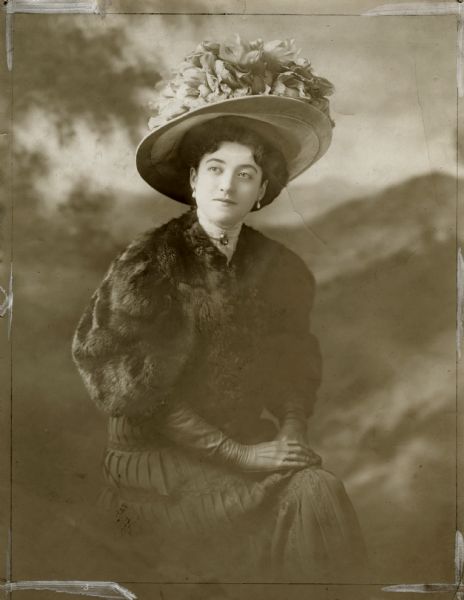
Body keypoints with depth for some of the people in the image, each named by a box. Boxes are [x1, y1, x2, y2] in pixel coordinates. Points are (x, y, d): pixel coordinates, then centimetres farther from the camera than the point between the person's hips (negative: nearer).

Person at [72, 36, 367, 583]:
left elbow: (295, 373, 11)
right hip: (160, 461, -4)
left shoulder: (278, 266, 4)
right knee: (312, 498, -23)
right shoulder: (147, 264, -9)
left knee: (323, 492, -22)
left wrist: (291, 436, -8)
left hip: (257, 445, 5)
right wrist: (240, 454, -15)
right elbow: (147, 399, -12)